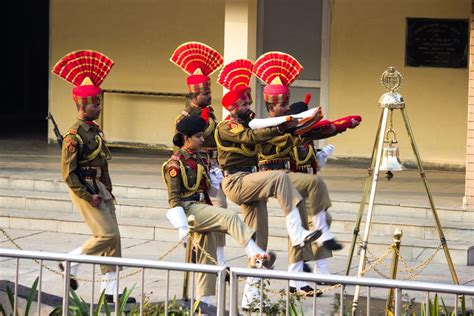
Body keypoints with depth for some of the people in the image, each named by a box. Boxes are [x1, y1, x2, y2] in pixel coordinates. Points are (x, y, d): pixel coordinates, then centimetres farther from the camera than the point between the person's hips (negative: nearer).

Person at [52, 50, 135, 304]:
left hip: (100, 188, 9)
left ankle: (111, 290, 10)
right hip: (83, 189, -9)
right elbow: (68, 173, -16)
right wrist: (88, 196, -17)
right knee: (107, 235, -13)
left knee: (113, 238, 6)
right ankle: (70, 263, 6)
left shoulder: (96, 130, 11)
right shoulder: (74, 136, -15)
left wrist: (107, 191, 14)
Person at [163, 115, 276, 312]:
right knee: (231, 218, -26)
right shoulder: (175, 164, -9)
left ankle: (203, 301, 15)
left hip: (203, 208, 8)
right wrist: (181, 226, -19)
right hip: (189, 209, -8)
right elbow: (174, 198, -13)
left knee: (207, 256, 8)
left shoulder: (201, 157, 13)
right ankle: (256, 256, -35)